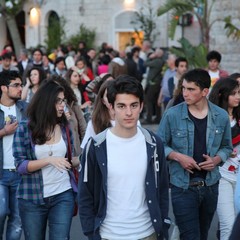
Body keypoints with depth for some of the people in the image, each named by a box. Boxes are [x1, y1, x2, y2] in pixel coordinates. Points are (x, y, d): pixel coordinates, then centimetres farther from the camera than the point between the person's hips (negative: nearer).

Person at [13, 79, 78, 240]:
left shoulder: (65, 126, 3)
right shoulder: (25, 128, -7)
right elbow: (20, 165, -13)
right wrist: (49, 160, -22)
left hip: (63, 195, 2)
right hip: (33, 198, -2)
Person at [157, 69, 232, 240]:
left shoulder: (221, 116, -2)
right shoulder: (172, 115, -11)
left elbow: (227, 147, 10)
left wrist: (216, 159, -10)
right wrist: (178, 156, -17)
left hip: (210, 186, 4)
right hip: (182, 187, -4)